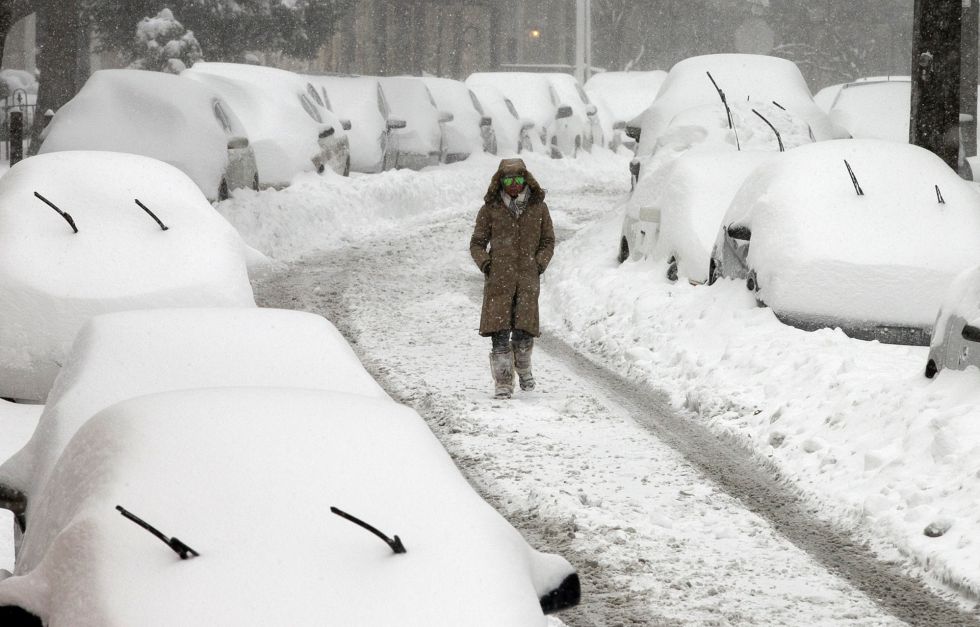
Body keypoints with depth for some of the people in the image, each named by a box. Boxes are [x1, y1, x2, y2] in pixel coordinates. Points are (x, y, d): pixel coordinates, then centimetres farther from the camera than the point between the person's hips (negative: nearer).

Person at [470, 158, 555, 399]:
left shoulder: (538, 207, 7)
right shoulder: (490, 209, 4)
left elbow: (548, 241, 14)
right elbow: (477, 243, 10)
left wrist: (539, 264, -2)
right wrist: (485, 263, -7)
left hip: (528, 277, 1)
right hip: (498, 277, 0)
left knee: (524, 330, -5)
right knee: (500, 331, -8)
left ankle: (523, 367, 24)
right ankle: (503, 382, -1)